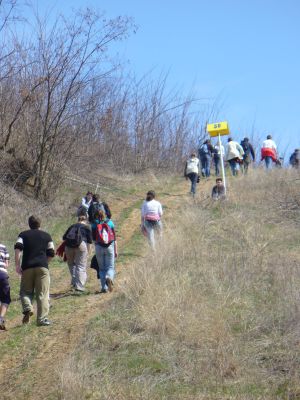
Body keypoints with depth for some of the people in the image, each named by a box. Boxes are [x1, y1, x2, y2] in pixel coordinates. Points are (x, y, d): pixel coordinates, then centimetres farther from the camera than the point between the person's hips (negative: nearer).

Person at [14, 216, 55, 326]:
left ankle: (27, 308, -16)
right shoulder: (46, 236, 15)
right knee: (42, 294, 1)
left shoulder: (23, 235, 13)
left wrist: (17, 265, -4)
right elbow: (51, 254, 10)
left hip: (27, 267, 0)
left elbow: (17, 249, -3)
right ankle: (42, 319, -3)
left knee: (25, 291, 12)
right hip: (42, 267, 0)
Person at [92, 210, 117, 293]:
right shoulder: (110, 222, 4)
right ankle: (109, 278, -26)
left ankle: (104, 287, 3)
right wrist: (116, 250, 6)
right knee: (110, 267, 6)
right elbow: (114, 237, 3)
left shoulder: (94, 224, 0)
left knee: (102, 268, 9)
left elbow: (93, 238, 0)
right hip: (110, 247, 0)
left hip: (99, 247, 0)